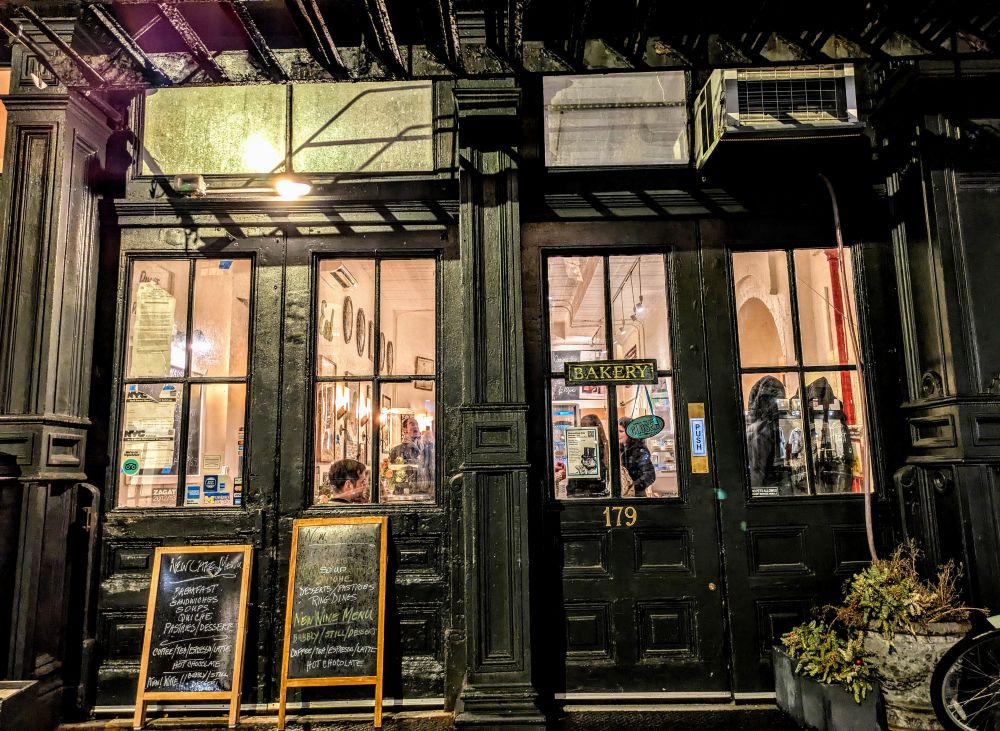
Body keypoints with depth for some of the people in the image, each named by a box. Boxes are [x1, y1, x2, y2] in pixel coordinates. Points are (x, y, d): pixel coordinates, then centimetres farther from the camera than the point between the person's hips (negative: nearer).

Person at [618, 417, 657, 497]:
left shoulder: (640, 450, -11)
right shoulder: (620, 449, 8)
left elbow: (650, 475, -20)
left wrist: (633, 487, -30)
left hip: (637, 495, -5)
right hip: (620, 496, 5)